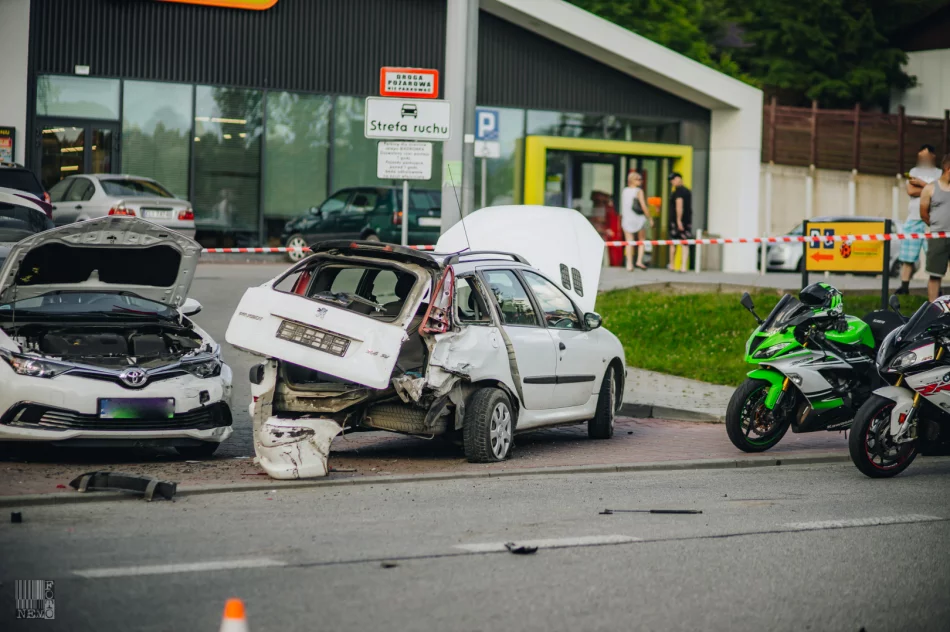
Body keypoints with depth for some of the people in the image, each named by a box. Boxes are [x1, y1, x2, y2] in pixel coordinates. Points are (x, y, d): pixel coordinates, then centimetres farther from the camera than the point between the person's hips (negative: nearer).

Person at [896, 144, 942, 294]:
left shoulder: (940, 174, 10)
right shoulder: (914, 171, 16)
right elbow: (911, 191, 1)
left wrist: (921, 183, -6)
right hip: (913, 219, 3)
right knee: (907, 257, 0)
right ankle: (904, 287, 4)